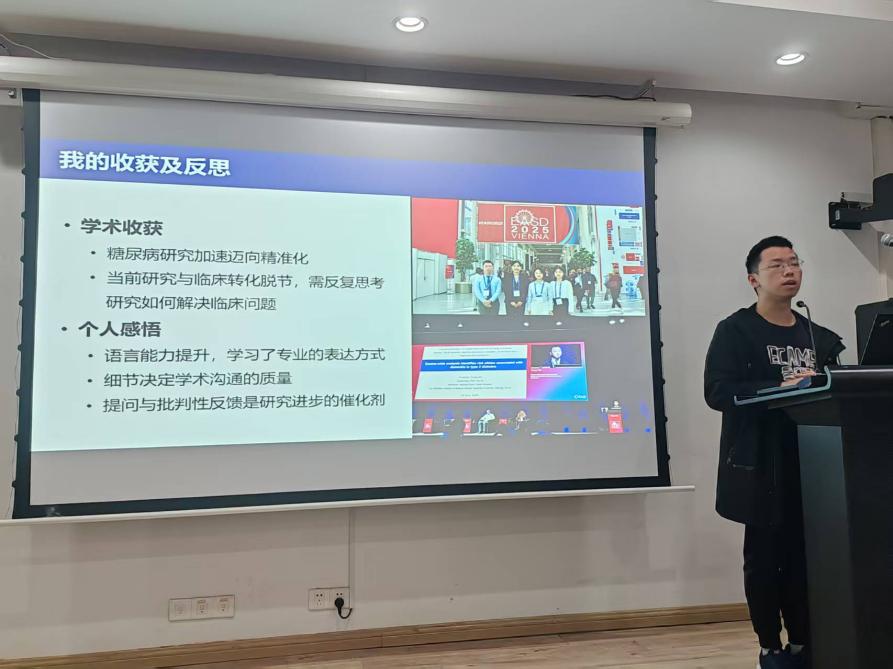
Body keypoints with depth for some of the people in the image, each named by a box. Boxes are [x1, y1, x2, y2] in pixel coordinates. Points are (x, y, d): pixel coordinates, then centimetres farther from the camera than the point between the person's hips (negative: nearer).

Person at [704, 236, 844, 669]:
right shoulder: (735, 330, -4)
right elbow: (717, 391, -15)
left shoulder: (817, 336, 14)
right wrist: (781, 388, -23)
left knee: (804, 556, 7)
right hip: (760, 467, -4)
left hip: (809, 464, 5)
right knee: (764, 557, 4)